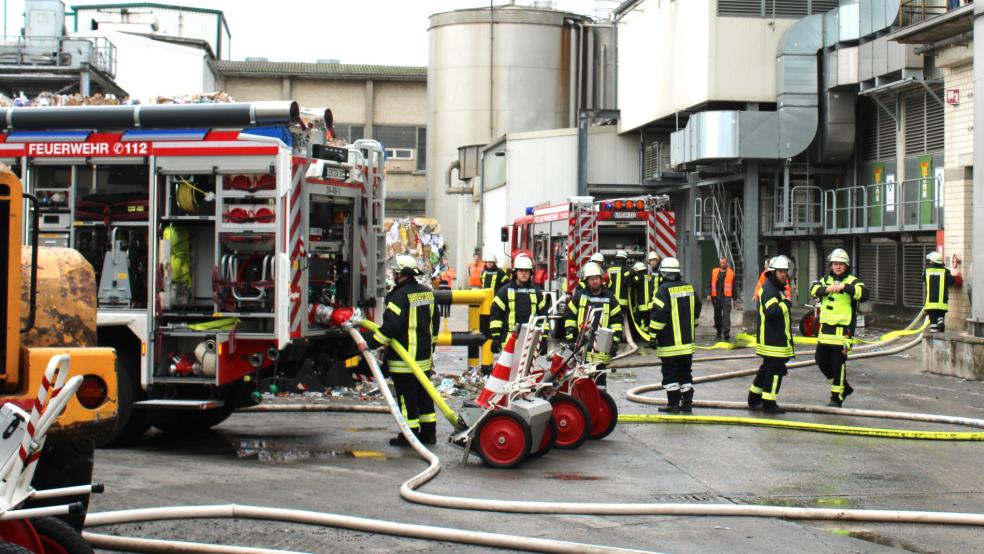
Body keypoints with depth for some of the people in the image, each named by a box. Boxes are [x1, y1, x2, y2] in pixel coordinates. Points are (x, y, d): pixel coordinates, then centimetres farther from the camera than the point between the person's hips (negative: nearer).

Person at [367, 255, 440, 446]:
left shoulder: (400, 295, -18)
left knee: (407, 396, -1)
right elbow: (435, 321, 18)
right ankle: (429, 432, 20)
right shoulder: (427, 292, 10)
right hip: (424, 357, 8)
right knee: (424, 394, 15)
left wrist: (371, 344, -19)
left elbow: (390, 326, -25)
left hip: (404, 358, -8)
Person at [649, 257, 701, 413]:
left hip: (669, 342, -6)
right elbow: (697, 307, 18)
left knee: (670, 374, 1)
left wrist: (653, 335, -13)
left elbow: (658, 313, -19)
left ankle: (673, 403, 2)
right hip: (687, 341, 6)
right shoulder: (688, 287, 7)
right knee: (685, 372, 14)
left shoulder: (664, 289, -14)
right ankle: (687, 403, 16)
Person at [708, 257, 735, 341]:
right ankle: (718, 332, 26)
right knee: (717, 315, 12)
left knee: (726, 315, -12)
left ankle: (726, 333, -14)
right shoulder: (714, 272, 9)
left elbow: (733, 287, 8)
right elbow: (710, 284, 9)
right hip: (716, 297, 3)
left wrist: (734, 299, 8)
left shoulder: (731, 273, 5)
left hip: (726, 297, -3)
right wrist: (709, 294, -1)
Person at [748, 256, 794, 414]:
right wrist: (786, 303, -17)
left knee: (767, 368, 19)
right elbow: (772, 311, -31)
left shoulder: (775, 288, 18)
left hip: (775, 339, 11)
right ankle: (769, 404, -2)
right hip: (773, 341, -11)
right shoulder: (769, 289, -17)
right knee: (775, 370, -6)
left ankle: (754, 399, 27)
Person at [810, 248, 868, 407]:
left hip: (843, 328, -6)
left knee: (838, 364, -4)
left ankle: (837, 397, 6)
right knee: (821, 360, 11)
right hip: (826, 328, 6)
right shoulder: (826, 280, 14)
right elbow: (814, 290, -3)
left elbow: (863, 293, -20)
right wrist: (828, 289, -22)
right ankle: (844, 387, 28)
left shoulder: (852, 281, -2)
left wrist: (844, 287, -30)